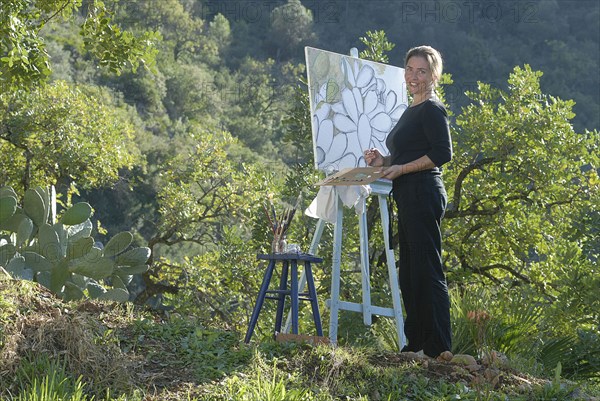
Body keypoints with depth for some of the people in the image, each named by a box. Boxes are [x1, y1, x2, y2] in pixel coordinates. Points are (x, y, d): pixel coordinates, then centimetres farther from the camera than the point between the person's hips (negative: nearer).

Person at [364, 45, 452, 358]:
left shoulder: (432, 109, -9)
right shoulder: (412, 110, 20)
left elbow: (443, 153, -18)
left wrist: (400, 169, -15)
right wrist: (384, 161, 10)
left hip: (424, 195, -11)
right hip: (409, 198, 11)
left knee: (427, 272, -9)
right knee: (409, 273, 13)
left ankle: (439, 348, -7)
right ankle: (416, 343, 21)